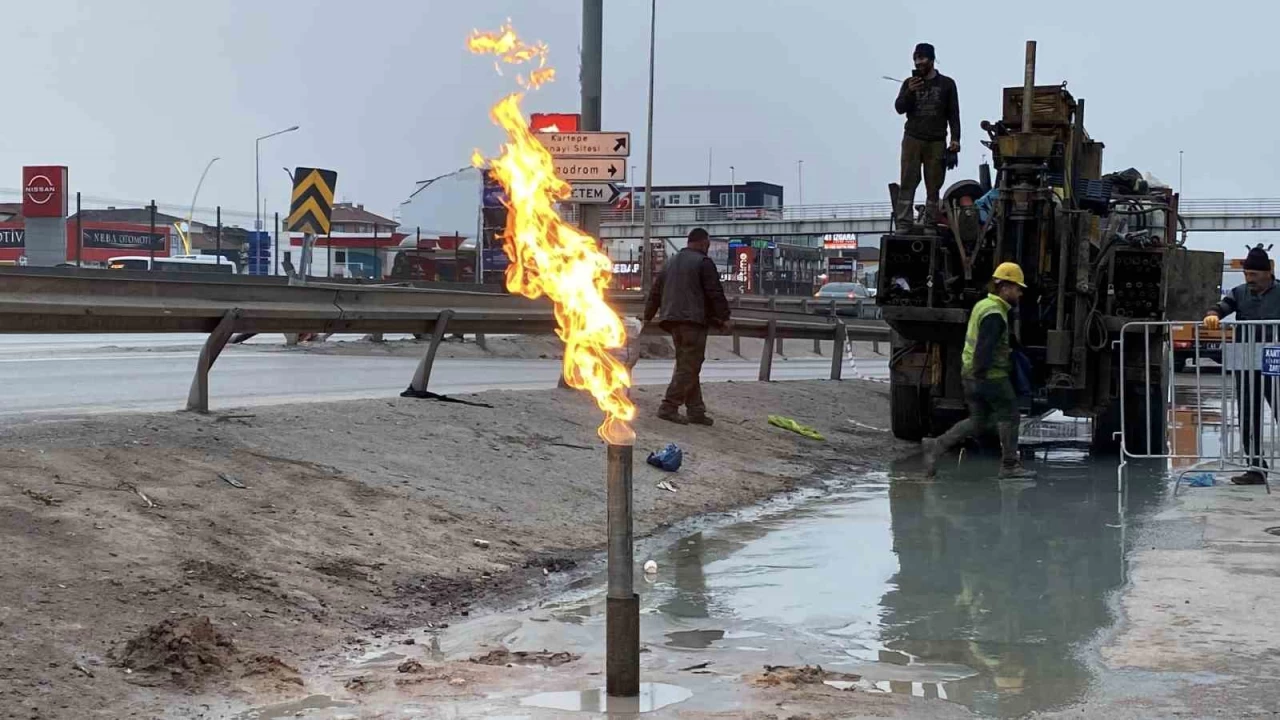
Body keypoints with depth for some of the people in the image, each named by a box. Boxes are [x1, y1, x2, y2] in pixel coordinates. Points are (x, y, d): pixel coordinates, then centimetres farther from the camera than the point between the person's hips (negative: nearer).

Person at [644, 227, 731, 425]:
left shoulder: (671, 262, 19)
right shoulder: (703, 262, -5)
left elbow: (655, 291, 23)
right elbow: (715, 293, -9)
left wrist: (648, 316, 30)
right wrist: (723, 317, -1)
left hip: (673, 320, 9)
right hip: (693, 320, -9)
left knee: (686, 366, 11)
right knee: (688, 367, -7)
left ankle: (696, 410, 11)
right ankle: (669, 407, -12)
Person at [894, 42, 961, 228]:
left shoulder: (947, 84, 9)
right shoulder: (909, 83, 11)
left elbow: (953, 114, 7)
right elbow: (899, 108, 2)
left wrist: (955, 138, -3)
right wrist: (909, 92, -16)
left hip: (937, 142, 0)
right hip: (912, 140, 0)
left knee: (933, 187, -3)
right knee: (908, 184, -7)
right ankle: (903, 225, -10)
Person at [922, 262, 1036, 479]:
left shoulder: (983, 305, 13)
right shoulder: (994, 314, -19)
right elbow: (984, 347, -25)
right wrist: (980, 372, -26)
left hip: (972, 373, 10)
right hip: (991, 375, -10)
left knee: (978, 421, 14)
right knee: (1009, 416, 3)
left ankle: (937, 445, 6)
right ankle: (1010, 465, 8)